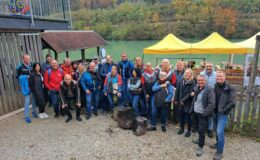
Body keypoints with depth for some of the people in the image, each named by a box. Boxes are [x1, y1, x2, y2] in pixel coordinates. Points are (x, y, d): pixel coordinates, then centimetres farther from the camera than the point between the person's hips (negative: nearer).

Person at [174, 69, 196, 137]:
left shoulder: (193, 82, -10)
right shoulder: (181, 81, 3)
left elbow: (190, 93, -16)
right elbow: (177, 91, 7)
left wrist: (183, 100, -16)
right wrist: (176, 99, 5)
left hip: (188, 103, -4)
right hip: (180, 102, 4)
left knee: (188, 116, 6)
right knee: (181, 115, 14)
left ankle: (189, 130, 24)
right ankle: (182, 128, 32)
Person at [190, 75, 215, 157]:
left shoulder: (209, 90, -18)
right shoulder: (196, 88, 4)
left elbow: (212, 104, -22)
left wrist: (204, 113, -21)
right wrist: (193, 94, 6)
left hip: (203, 114, -6)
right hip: (196, 113, 7)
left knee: (201, 130, -1)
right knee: (199, 129, 22)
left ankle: (200, 147, 14)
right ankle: (200, 140, 44)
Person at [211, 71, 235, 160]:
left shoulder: (229, 89, -15)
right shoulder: (215, 86, 1)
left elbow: (232, 103, -16)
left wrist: (223, 111, -13)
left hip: (223, 113, -5)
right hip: (215, 112, 6)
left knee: (220, 131, -9)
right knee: (217, 130, 18)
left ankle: (219, 152, 5)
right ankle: (218, 144, 40)